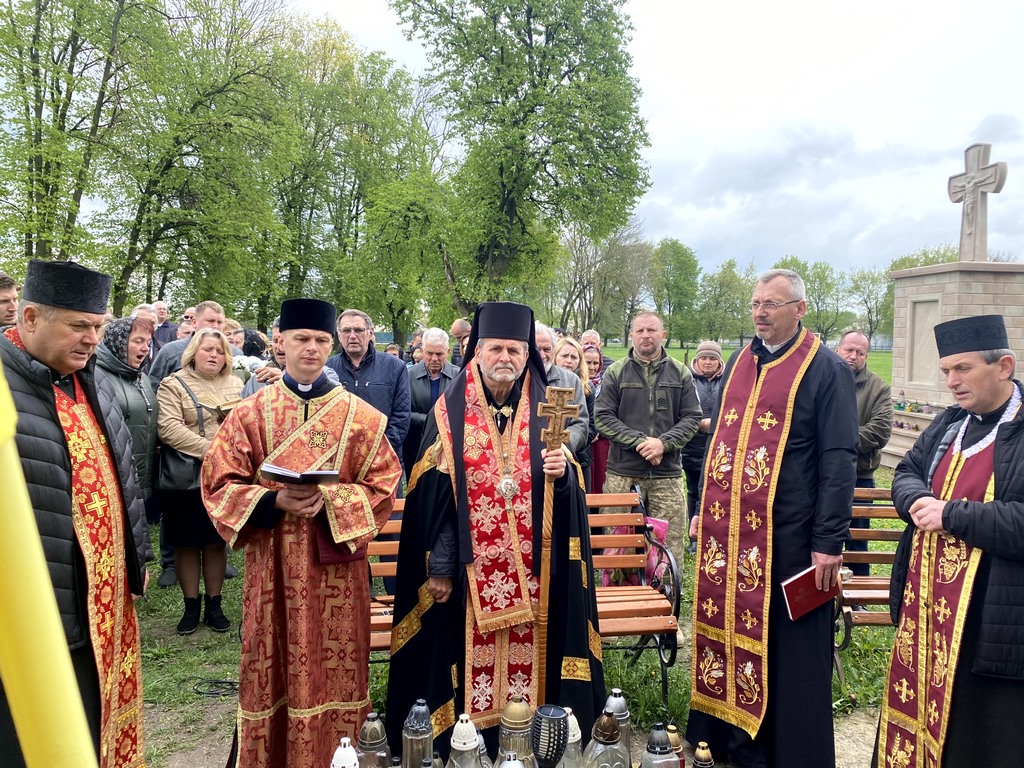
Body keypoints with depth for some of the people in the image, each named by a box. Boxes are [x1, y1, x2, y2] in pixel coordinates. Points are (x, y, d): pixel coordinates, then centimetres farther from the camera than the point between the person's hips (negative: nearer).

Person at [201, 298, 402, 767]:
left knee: (332, 668, 8)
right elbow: (220, 484, 0)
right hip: (272, 565, 0)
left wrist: (329, 500, -17)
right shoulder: (251, 413, 2)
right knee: (273, 670, 10)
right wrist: (275, 501, -18)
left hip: (336, 564, 0)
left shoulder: (360, 416, 0)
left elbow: (383, 486, -1)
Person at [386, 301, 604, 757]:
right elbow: (433, 494, -4)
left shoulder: (545, 411, 5)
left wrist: (563, 472, -17)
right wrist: (439, 566, -7)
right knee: (474, 663, 6)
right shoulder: (449, 411, -2)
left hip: (532, 569, 2)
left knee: (527, 658, 9)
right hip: (471, 570, -2)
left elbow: (568, 487, 7)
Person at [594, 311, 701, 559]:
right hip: (623, 473, -1)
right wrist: (639, 441, -12)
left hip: (667, 473, 1)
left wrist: (664, 443, -11)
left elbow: (692, 417, 5)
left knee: (670, 546, 1)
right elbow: (603, 417, -1)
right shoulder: (616, 372, 5)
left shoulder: (680, 373, 9)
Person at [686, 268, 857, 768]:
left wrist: (829, 540, -14)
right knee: (728, 629, 13)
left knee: (787, 647, 6)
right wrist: (704, 509, 15)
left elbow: (838, 459, -10)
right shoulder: (739, 363, 12)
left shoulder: (826, 369, -6)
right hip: (727, 530, 6)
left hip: (787, 536, -6)